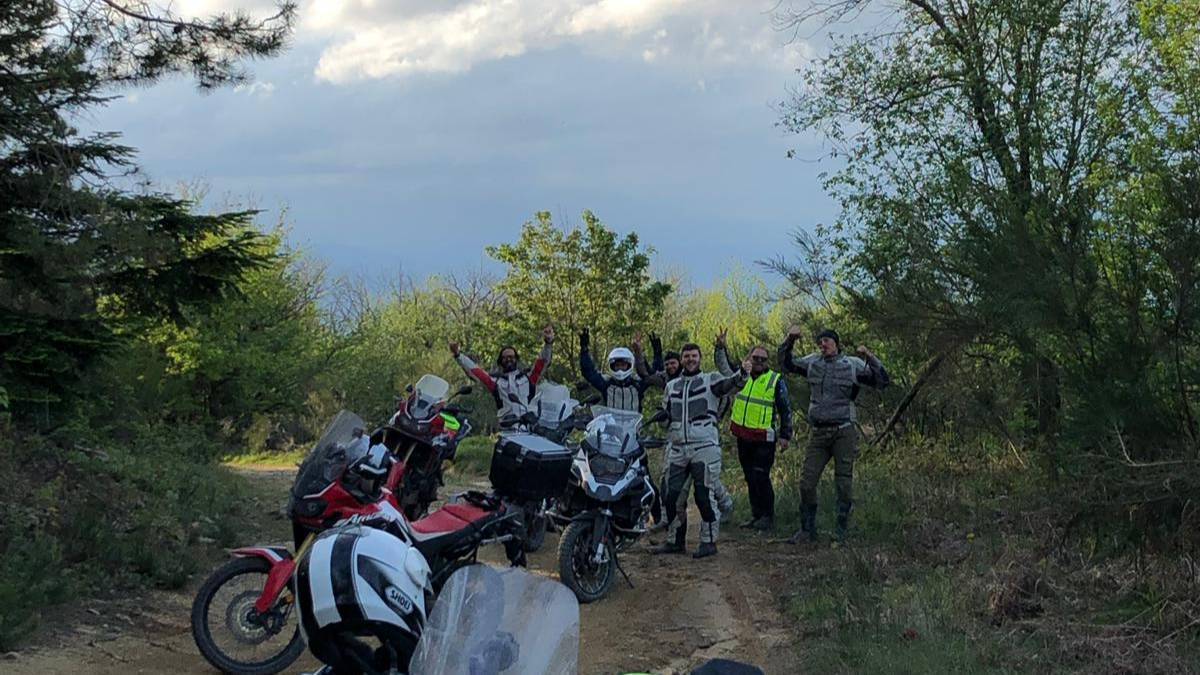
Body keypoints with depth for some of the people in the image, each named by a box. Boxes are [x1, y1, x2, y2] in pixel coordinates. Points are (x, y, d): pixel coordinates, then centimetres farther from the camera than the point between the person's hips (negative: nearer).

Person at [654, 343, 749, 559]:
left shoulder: (710, 380, 3)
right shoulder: (672, 386, 19)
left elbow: (729, 384, -17)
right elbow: (665, 413, 30)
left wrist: (742, 373, -35)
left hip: (705, 446, -5)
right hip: (677, 448, 5)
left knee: (705, 496, -5)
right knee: (672, 496, 7)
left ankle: (709, 541, 1)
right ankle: (674, 540, 19)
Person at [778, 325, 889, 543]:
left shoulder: (852, 364, 1)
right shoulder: (813, 362, 10)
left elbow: (882, 381, -4)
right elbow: (786, 364, 21)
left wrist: (870, 359, -17)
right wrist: (789, 340, 8)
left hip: (844, 432, -3)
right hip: (819, 432, 4)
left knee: (844, 483, 0)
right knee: (807, 482, 2)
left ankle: (841, 531, 7)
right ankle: (807, 529, 13)